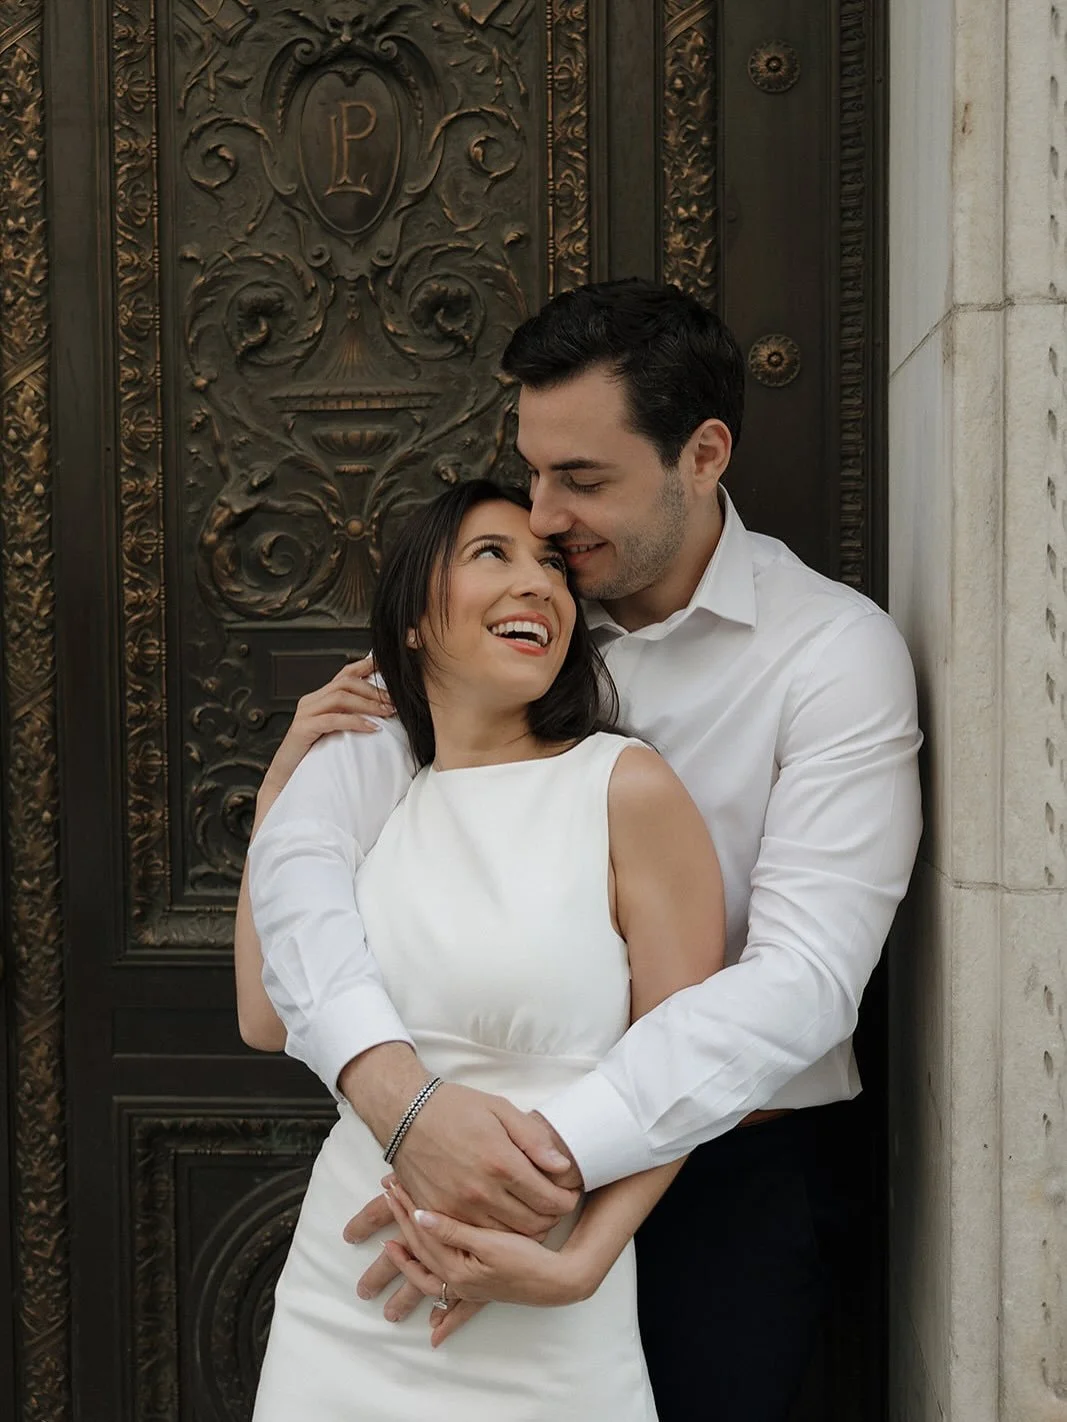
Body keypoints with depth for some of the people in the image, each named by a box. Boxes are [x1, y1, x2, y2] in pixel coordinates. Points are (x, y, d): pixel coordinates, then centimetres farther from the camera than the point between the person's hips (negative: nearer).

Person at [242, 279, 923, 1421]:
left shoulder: (836, 650, -13)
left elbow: (804, 976, -23)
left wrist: (559, 1148, -35)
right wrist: (397, 1089, -32)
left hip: (736, 1161, -3)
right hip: (519, 1140, 3)